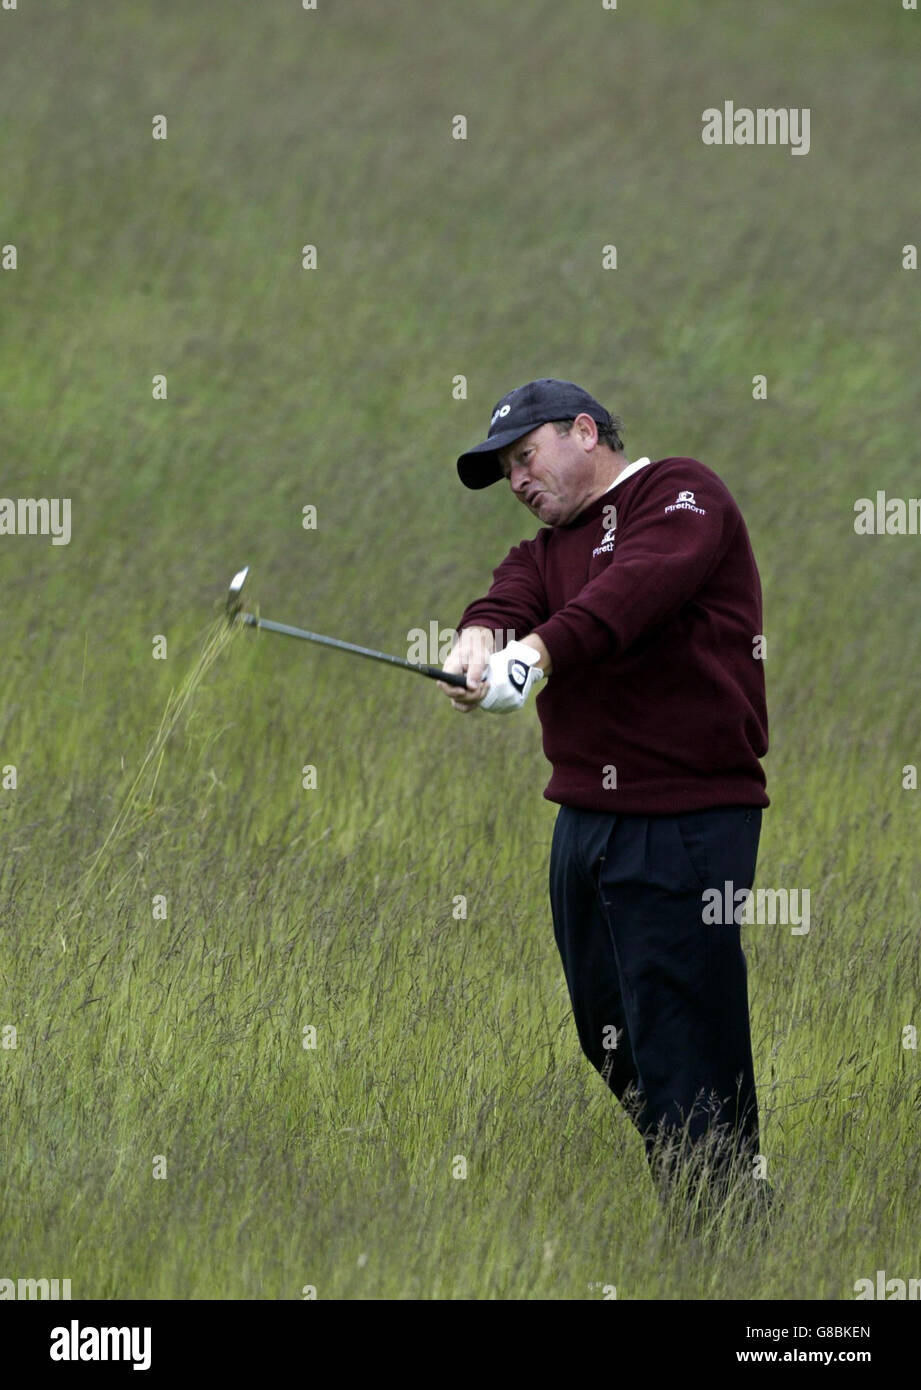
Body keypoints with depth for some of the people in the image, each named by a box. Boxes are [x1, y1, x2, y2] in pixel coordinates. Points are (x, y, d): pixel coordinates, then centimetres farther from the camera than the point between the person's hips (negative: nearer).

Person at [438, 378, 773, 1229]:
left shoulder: (681, 496, -3)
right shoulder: (550, 543, 20)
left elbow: (634, 589, -23)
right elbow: (509, 600, -1)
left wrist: (534, 654, -37)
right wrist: (479, 643, -24)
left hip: (685, 825, -9)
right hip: (585, 821, 9)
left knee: (683, 1066, -11)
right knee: (608, 1040, 14)